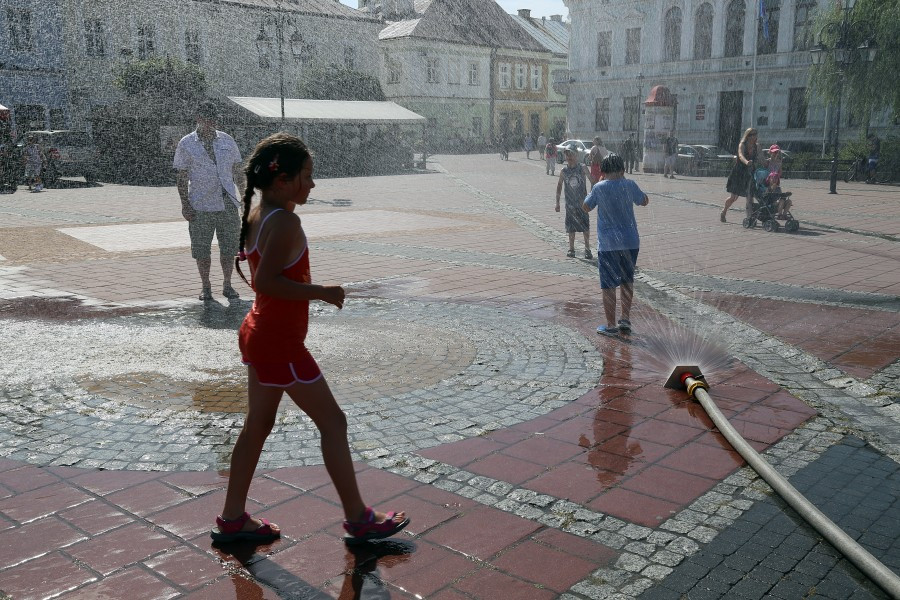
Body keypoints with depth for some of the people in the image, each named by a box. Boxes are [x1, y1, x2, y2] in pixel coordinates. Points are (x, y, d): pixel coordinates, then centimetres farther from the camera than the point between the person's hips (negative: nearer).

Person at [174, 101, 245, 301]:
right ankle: (206, 287, 17)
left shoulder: (227, 140, 10)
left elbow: (237, 170, 15)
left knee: (229, 247, 5)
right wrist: (185, 204, -5)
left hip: (228, 204, 2)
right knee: (202, 250, 3)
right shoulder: (186, 144, 1)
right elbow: (181, 176, 1)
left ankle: (227, 285, 20)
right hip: (200, 207, -2)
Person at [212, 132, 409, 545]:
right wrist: (321, 292, -24)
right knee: (333, 422, 2)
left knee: (258, 425, 17)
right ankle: (358, 519, 13)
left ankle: (233, 518, 28)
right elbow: (265, 281, -29)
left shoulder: (256, 216, 7)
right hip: (280, 343, -10)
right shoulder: (285, 222, -22)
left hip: (259, 333, 10)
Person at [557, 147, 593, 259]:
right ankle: (571, 249, 18)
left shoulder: (582, 168, -5)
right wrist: (557, 202, 8)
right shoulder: (564, 171, 0)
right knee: (571, 228, 6)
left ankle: (587, 249, 10)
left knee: (586, 227, 0)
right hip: (570, 204, 2)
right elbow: (559, 185, 10)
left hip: (583, 203, -1)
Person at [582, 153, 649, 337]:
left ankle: (611, 325, 6)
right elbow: (644, 201, 14)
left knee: (608, 285, 3)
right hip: (630, 242, 3)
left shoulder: (599, 188, -8)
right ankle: (625, 318, 22)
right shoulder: (629, 185, -3)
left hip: (607, 244, -3)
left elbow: (586, 207, 6)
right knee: (627, 281, 19)